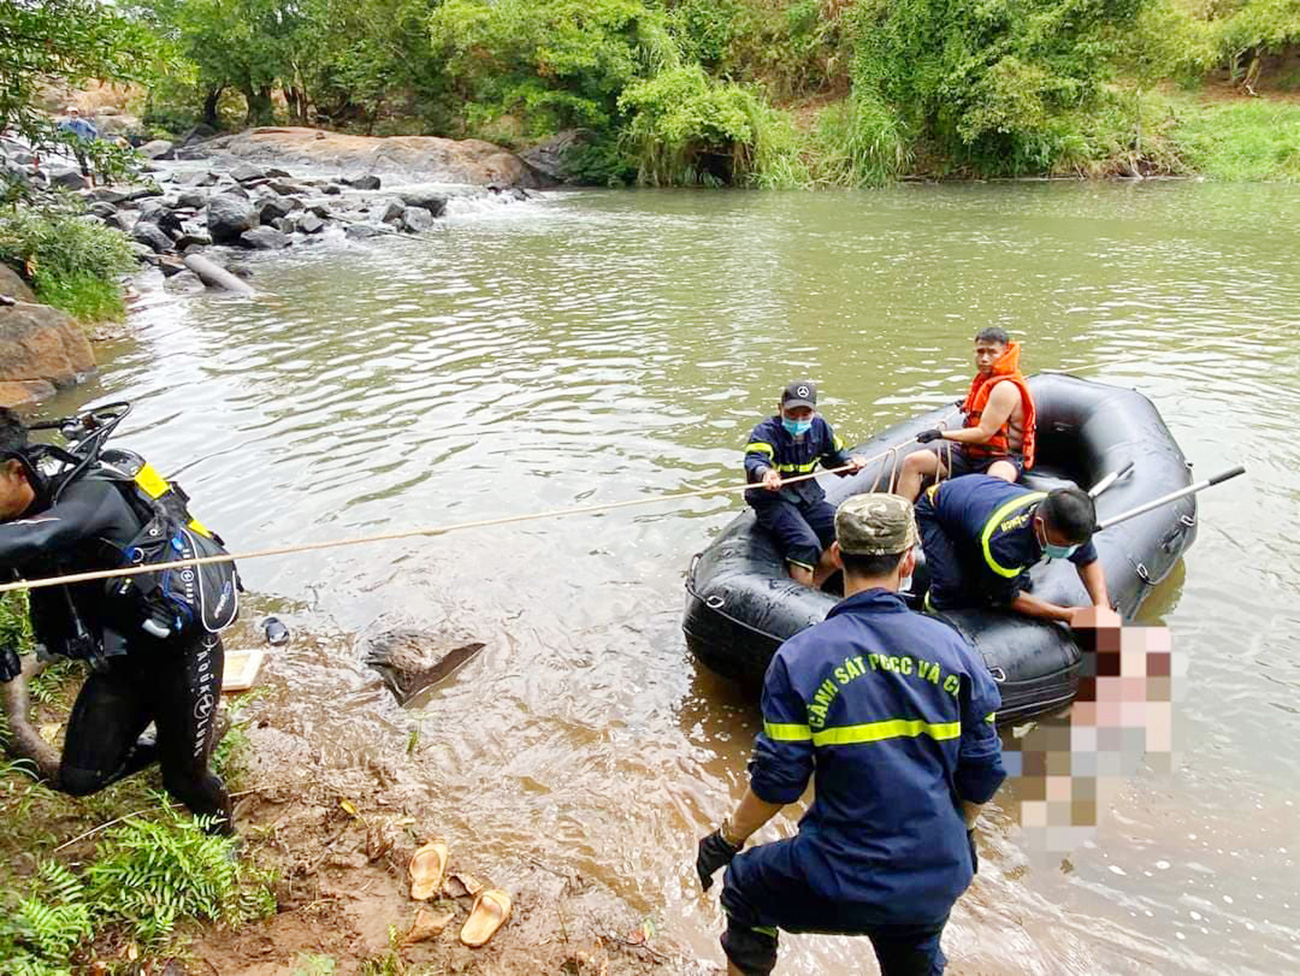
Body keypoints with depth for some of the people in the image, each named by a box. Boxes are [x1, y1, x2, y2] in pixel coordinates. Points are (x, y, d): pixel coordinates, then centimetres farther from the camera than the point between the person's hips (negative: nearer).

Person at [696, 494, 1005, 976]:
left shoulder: (799, 657, -15)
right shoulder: (952, 646, -5)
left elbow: (777, 782, -11)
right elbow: (983, 772, 1)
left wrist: (726, 840, 7)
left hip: (845, 883, -4)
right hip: (939, 880, 4)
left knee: (745, 885, 25)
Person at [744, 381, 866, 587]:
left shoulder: (819, 427, 3)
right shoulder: (766, 432, -16)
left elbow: (834, 455, 20)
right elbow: (754, 459, -37)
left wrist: (849, 463, -3)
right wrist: (765, 473, -61)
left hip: (809, 495, 7)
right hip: (774, 499, -7)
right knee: (806, 543, -29)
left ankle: (813, 583, 4)